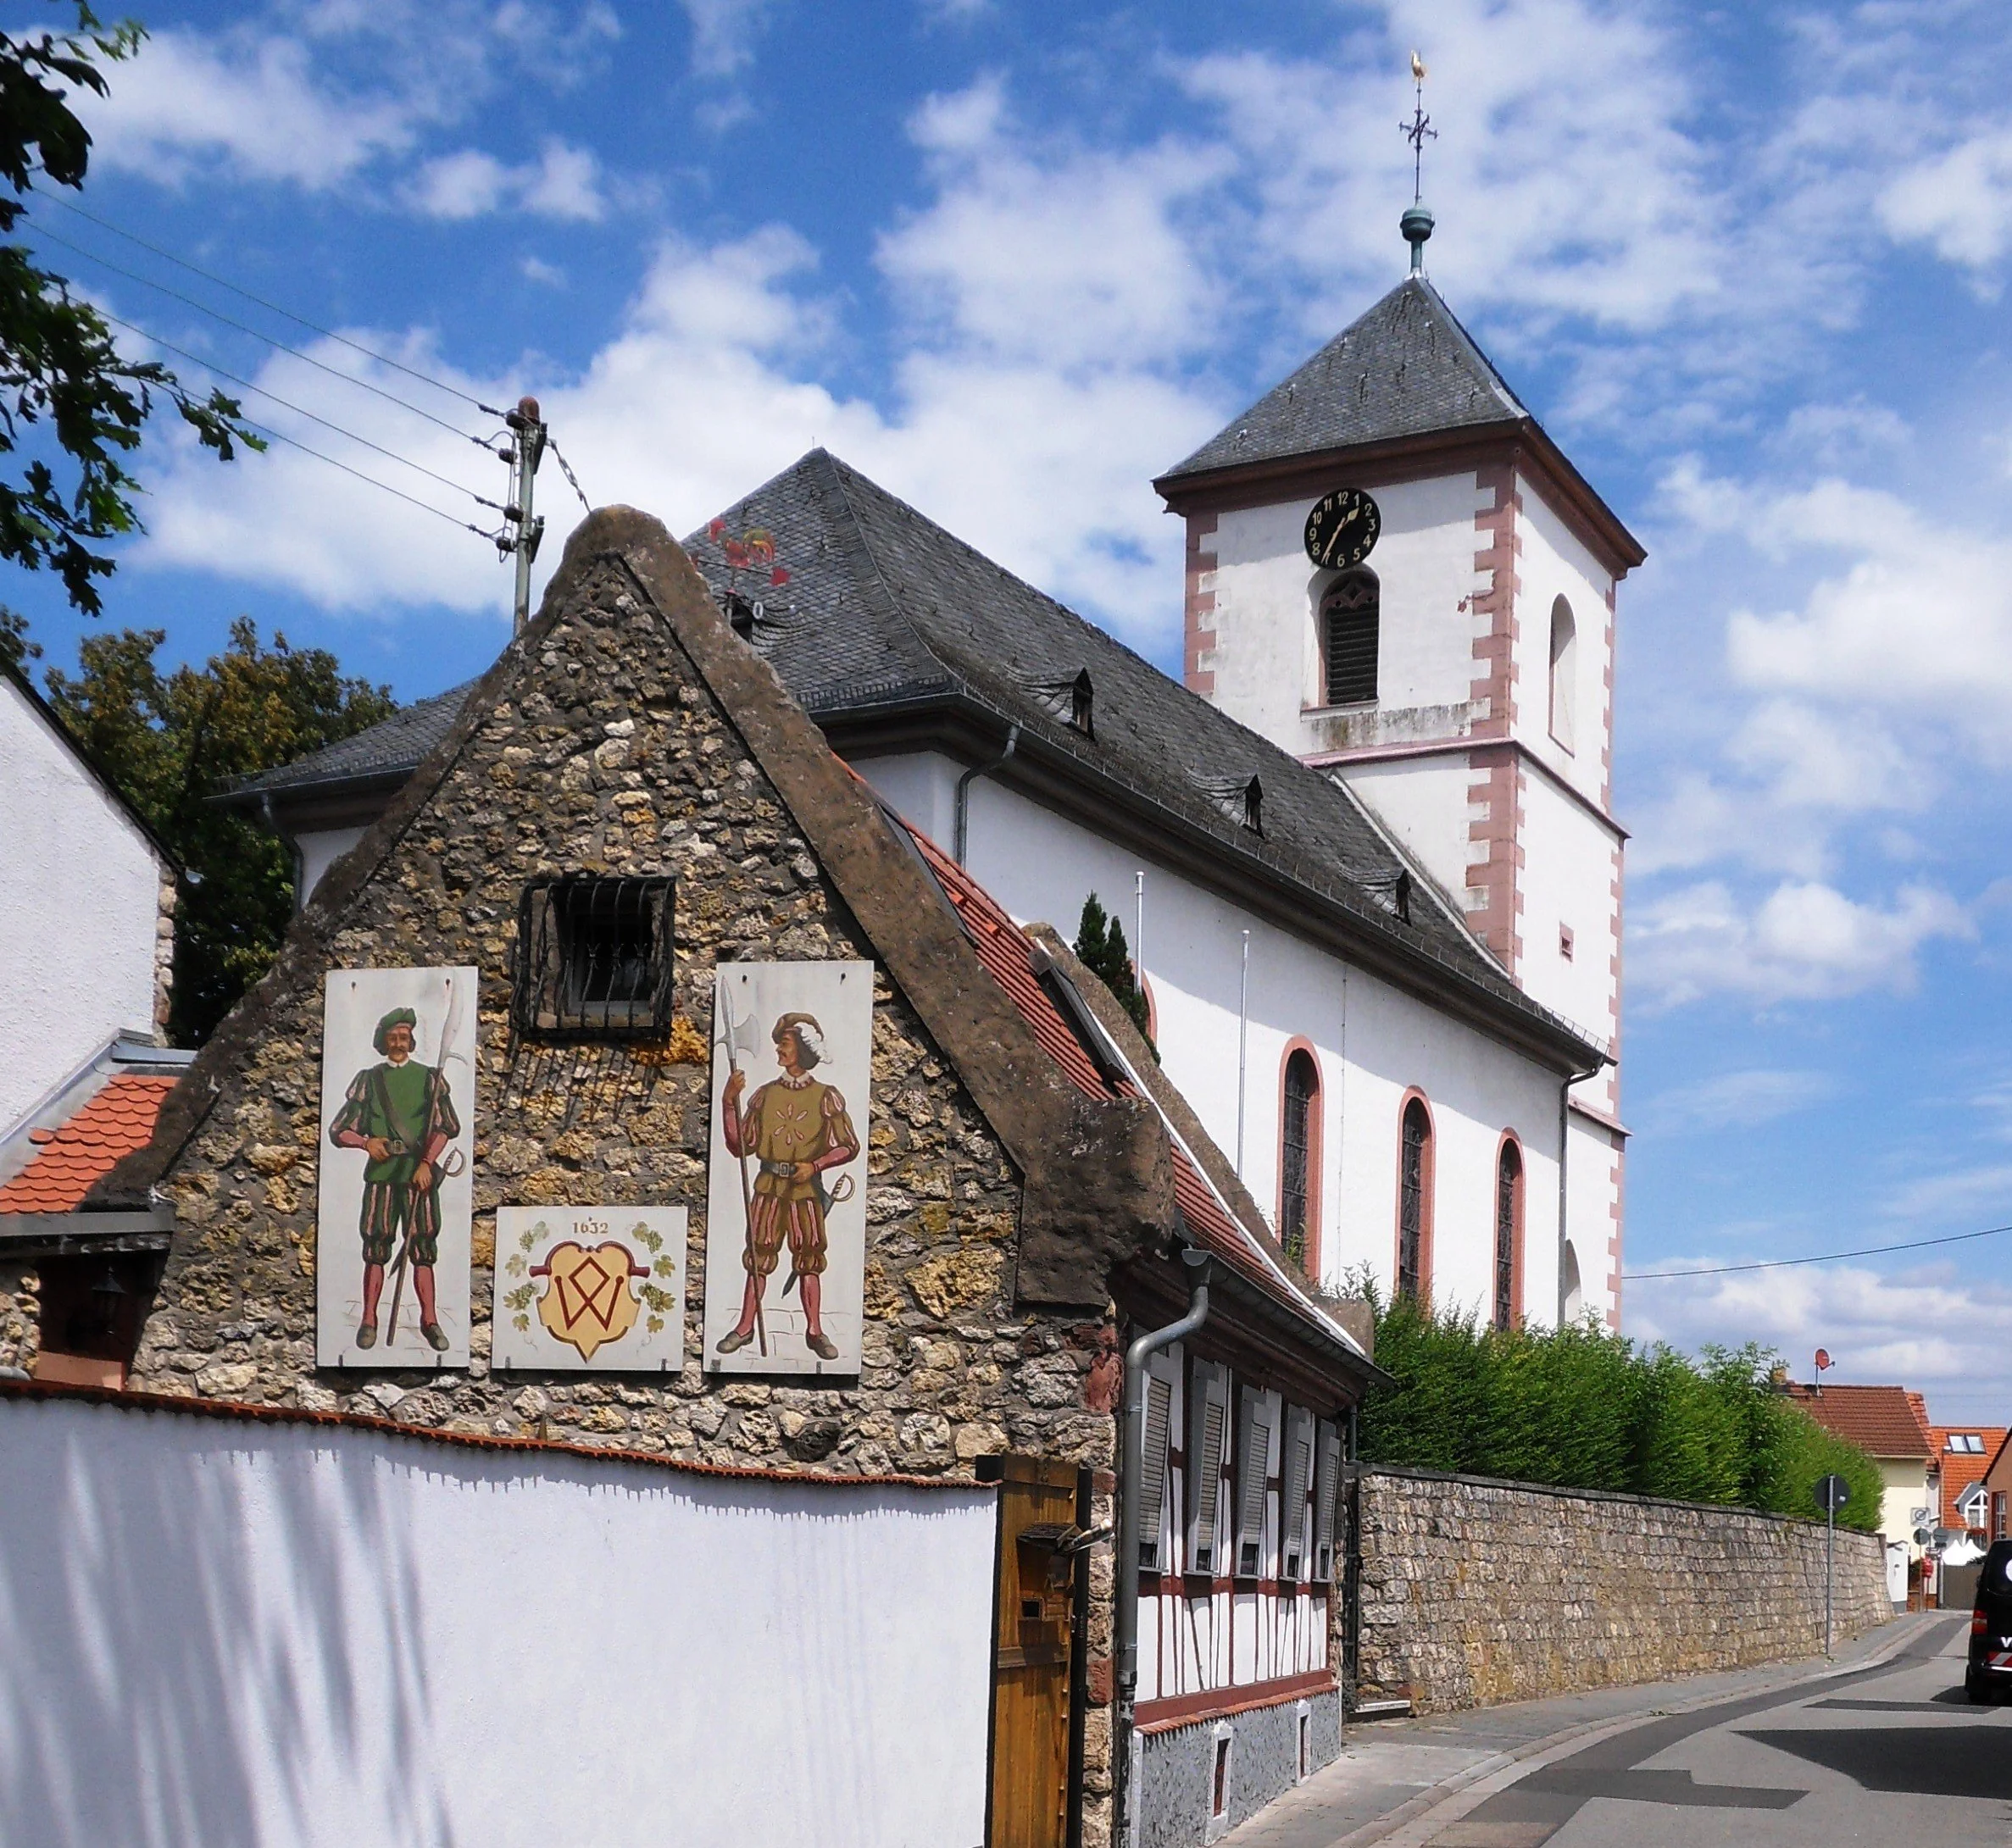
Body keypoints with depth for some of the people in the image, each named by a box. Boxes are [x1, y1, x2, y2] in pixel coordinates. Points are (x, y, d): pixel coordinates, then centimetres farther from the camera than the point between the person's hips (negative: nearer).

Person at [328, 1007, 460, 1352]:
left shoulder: (428, 1077, 9)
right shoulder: (368, 1080, 11)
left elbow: (445, 1126, -1)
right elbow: (338, 1131, 11)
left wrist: (426, 1163, -15)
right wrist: (366, 1142, -10)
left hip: (419, 1173, -1)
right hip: (381, 1173, 1)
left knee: (422, 1248, -3)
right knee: (375, 1248, -1)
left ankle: (429, 1321, 1)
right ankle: (369, 1321, 4)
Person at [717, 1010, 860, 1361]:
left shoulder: (825, 1097, 1)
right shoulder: (765, 1094, 7)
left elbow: (849, 1147, 2)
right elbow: (740, 1146, 4)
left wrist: (816, 1165, -11)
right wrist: (730, 1102, -5)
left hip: (805, 1190, -2)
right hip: (768, 1188, 2)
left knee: (809, 1260, 2)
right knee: (758, 1257, 4)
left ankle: (814, 1331, 9)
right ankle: (745, 1328, 12)